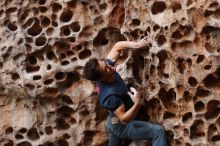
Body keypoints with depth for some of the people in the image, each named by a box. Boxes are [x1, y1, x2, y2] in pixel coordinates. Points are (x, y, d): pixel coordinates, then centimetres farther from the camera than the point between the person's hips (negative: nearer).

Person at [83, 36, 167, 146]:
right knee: (159, 131, -13)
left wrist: (136, 45, -17)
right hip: (122, 126, -9)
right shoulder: (110, 94, -36)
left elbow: (118, 46, -2)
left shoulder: (106, 65, -14)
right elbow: (124, 119, -32)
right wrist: (137, 104, -48)